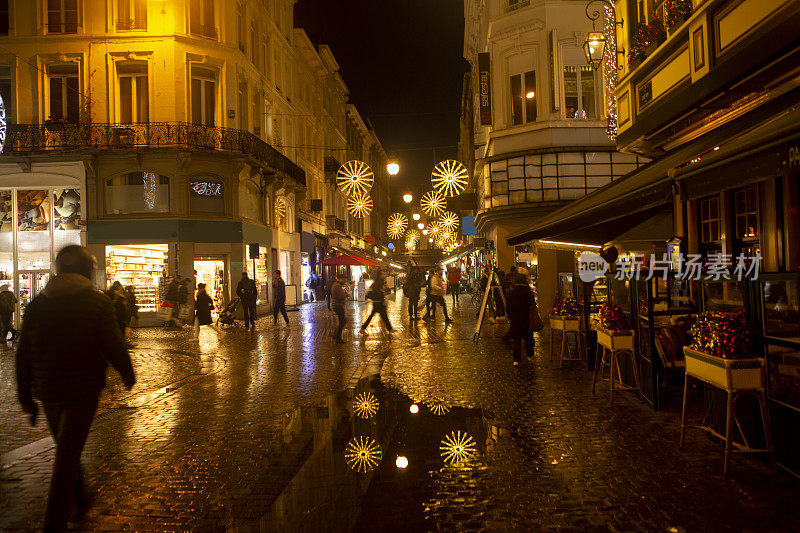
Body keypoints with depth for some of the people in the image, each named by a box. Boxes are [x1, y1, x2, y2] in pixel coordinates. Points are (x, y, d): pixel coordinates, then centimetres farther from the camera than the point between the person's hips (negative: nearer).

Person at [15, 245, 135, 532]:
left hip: (48, 391, 5)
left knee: (65, 447, 23)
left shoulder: (36, 305, 3)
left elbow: (23, 356, 6)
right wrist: (128, 375, 3)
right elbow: (113, 346, -13)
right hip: (83, 390, -5)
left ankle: (80, 498, 41)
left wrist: (25, 397, 14)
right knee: (68, 454, 1)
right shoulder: (98, 302, -10)